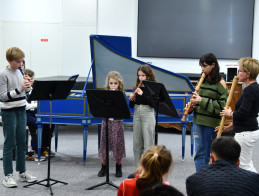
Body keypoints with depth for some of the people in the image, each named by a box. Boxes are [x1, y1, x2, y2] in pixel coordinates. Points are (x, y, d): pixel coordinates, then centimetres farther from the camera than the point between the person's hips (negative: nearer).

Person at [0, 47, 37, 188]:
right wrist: (19, 89, -25)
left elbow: (26, 92, 16)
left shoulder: (20, 72, 8)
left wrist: (27, 85, -5)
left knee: (21, 143, 12)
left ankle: (22, 172, 21)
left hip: (21, 110, 7)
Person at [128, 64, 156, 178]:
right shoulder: (136, 88, 10)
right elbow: (131, 106, 11)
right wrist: (131, 99, -10)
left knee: (148, 143, -3)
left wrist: (142, 94, -23)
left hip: (148, 115, -6)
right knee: (137, 143, 9)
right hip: (136, 114, 6)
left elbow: (153, 103, -16)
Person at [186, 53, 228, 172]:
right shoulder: (202, 80, 12)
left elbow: (222, 106, -12)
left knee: (209, 154, 2)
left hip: (212, 123, -6)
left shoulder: (220, 83, -6)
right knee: (199, 153, 10)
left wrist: (202, 101, -18)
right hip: (198, 121, 6)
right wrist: (192, 105, -1)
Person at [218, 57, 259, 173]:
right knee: (247, 165, 18)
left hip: (246, 133, -10)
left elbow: (243, 113, -26)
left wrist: (230, 113, -6)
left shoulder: (250, 90, -19)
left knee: (243, 166, -2)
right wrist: (230, 127, 20)